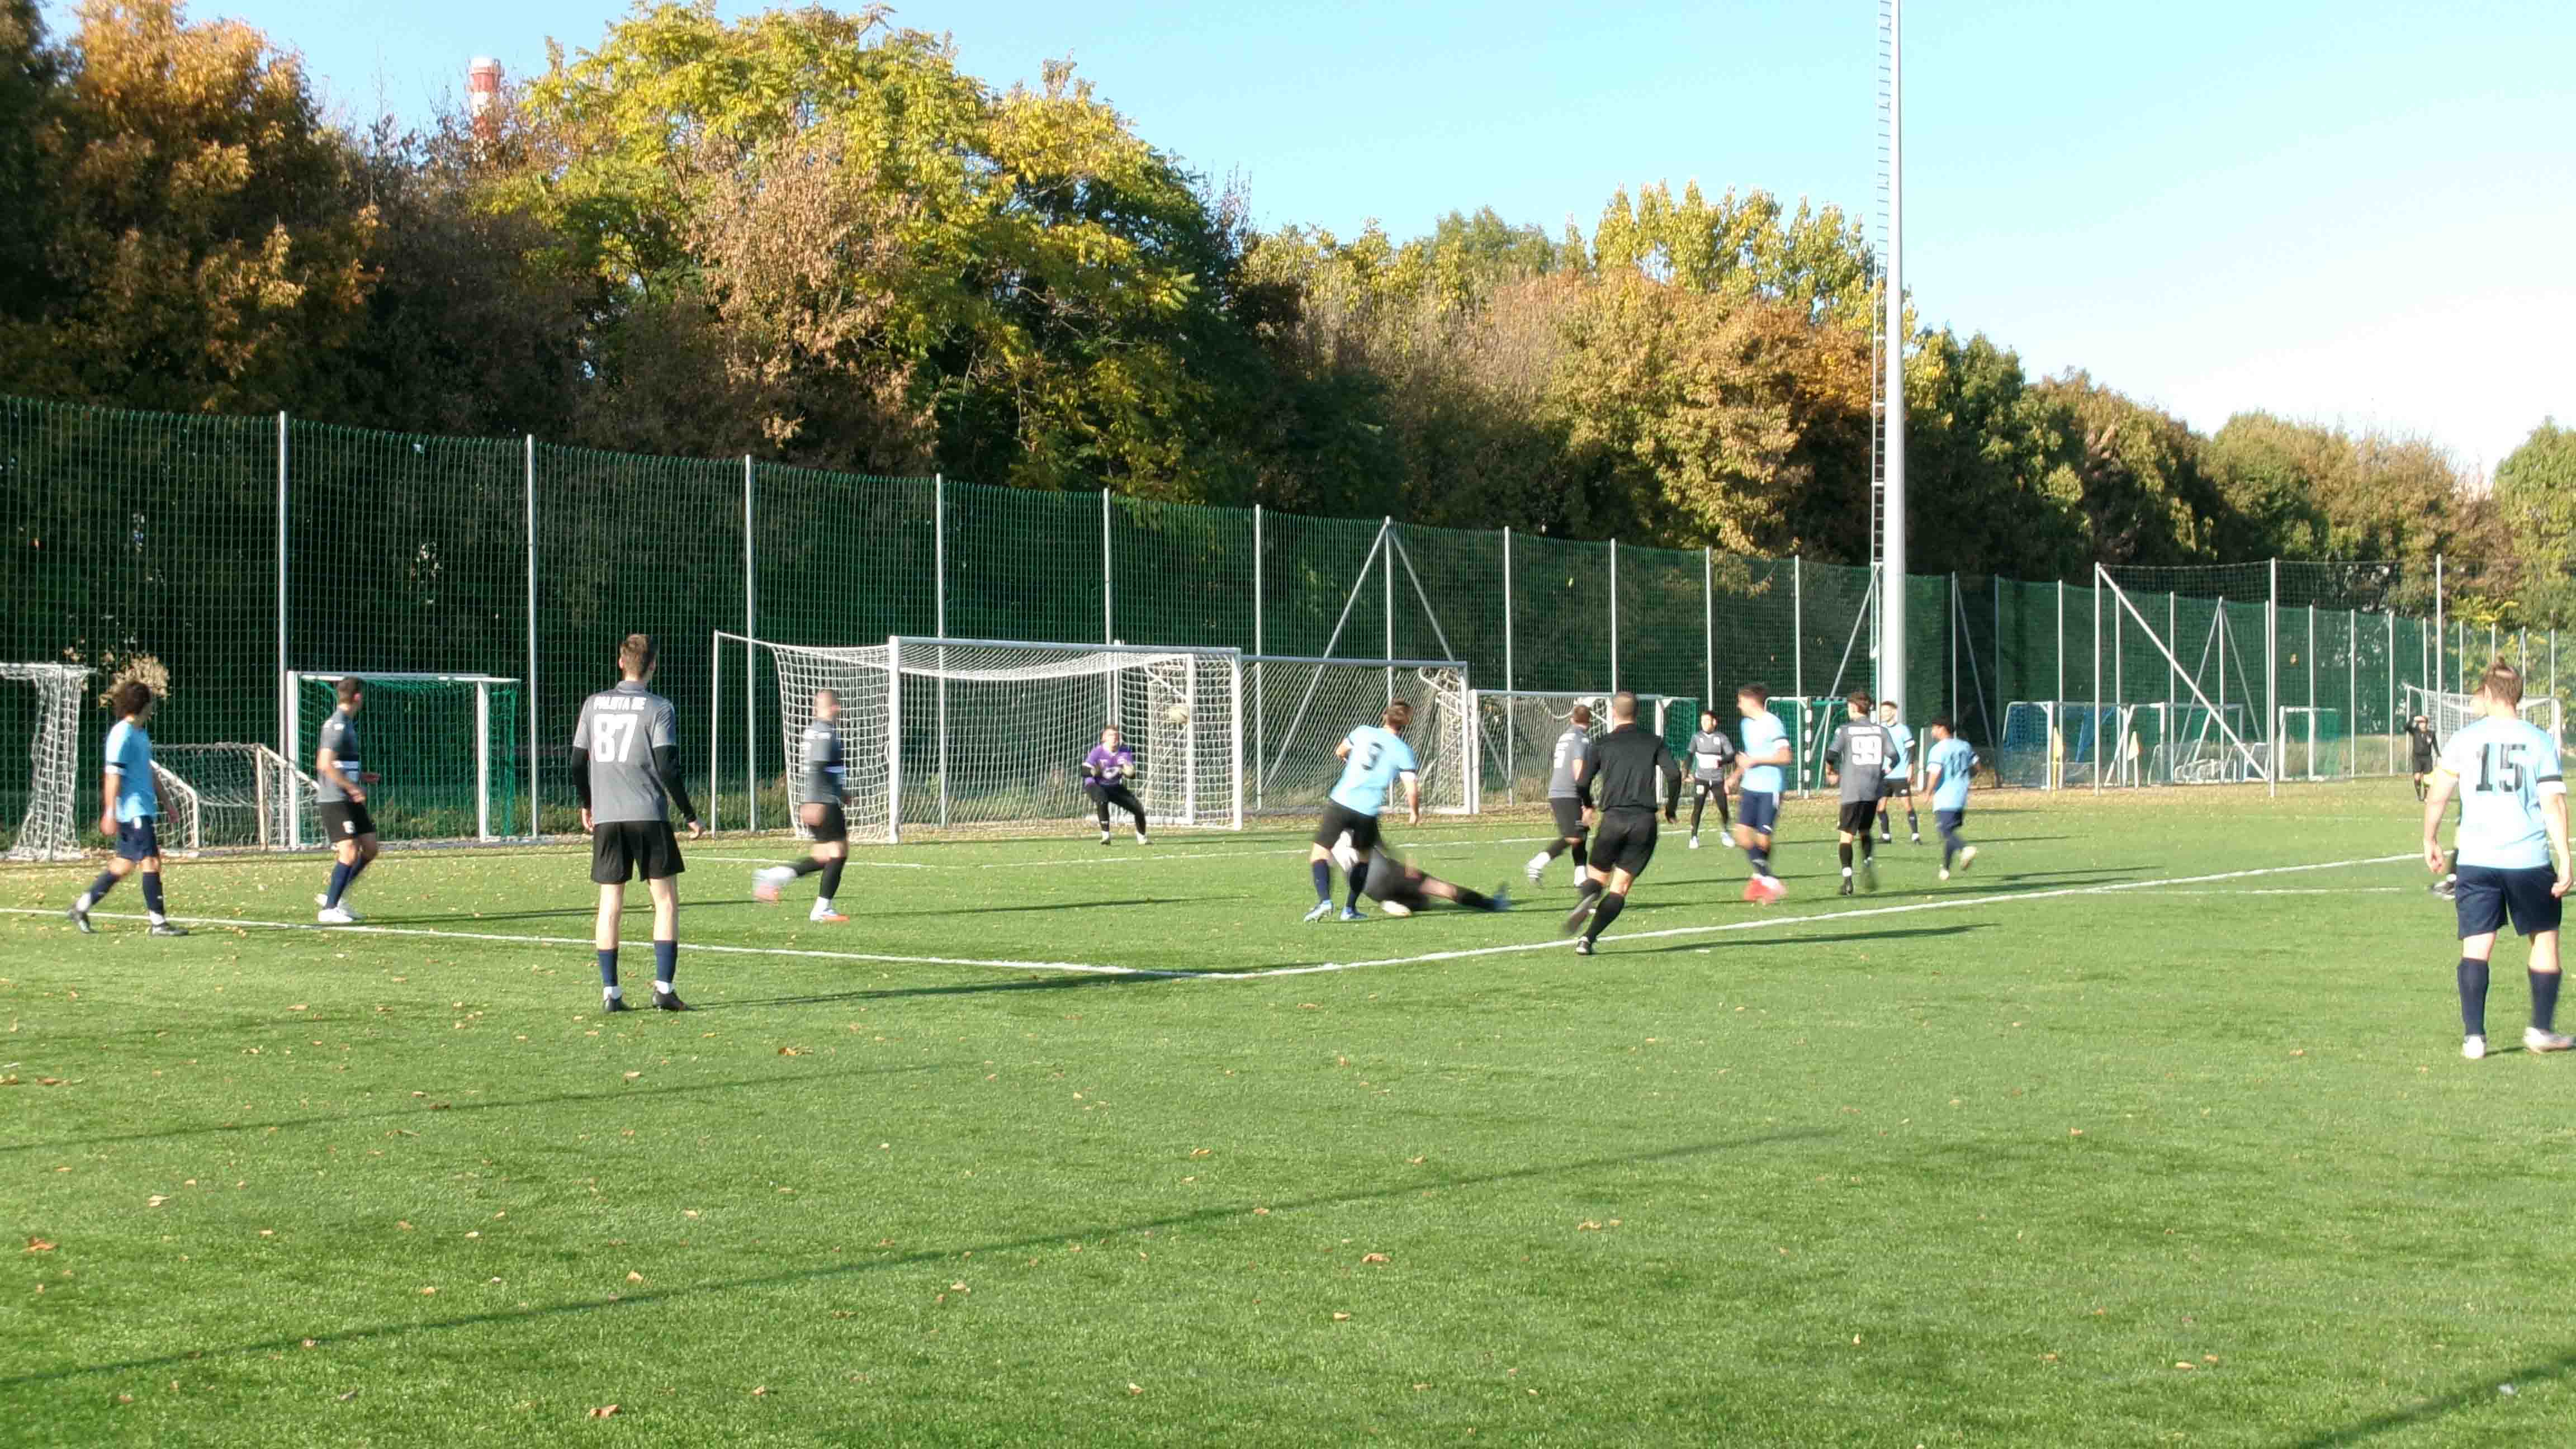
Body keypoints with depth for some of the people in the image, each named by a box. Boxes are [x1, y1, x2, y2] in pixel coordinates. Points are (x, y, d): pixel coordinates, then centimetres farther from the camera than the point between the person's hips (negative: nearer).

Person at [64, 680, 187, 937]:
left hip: (143, 808, 10)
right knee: (151, 862, -10)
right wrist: (109, 814, -18)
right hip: (133, 809, -10)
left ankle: (80, 908, 22)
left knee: (124, 864, 13)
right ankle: (159, 922, -9)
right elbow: (113, 775, -16)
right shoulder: (123, 733, -12)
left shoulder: (141, 734, 17)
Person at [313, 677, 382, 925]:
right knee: (349, 853, -13)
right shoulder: (338, 724, -15)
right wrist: (352, 787, -21)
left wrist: (361, 776, 18)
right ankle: (329, 909, -6)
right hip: (334, 800, -10)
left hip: (350, 801, 10)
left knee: (370, 848, 8)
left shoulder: (346, 723, 16)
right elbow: (325, 764, -23)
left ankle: (336, 897, 17)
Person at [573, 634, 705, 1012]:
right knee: (666, 901, 4)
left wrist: (587, 805, 26)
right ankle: (664, 987, -4)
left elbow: (577, 762, 11)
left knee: (610, 905, 6)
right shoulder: (659, 708, -5)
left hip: (605, 819, 4)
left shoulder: (594, 704, 8)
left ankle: (609, 992, 4)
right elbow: (668, 768, -10)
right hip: (648, 817, -4)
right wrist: (690, 816, -1)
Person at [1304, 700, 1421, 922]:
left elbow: (1340, 751, 30)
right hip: (1367, 812, 0)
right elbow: (1412, 789, -5)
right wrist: (1415, 812, 14)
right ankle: (1350, 908, 18)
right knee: (1363, 856, 24)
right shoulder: (1403, 751, 3)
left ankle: (1324, 900, -19)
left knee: (1319, 853, 4)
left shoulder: (1363, 732, 10)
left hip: (1340, 802, 0)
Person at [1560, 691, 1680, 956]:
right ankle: (1588, 938, -11)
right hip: (1645, 821, 0)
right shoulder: (1653, 742, 9)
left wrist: (1589, 804, 23)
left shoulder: (1604, 744, 8)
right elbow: (1673, 773, -5)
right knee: (1621, 886, 3)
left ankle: (1587, 901, -22)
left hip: (1613, 818, 0)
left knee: (1597, 875, 15)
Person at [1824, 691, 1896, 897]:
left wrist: (1830, 773, 8)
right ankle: (1869, 862, -4)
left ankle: (1847, 878, -12)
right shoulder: (1881, 730, 7)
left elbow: (1831, 754, -11)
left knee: (1846, 834, 0)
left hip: (1853, 791, -4)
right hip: (1875, 790, 4)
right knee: (1864, 831, 21)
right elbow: (1894, 757, 0)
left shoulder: (1845, 730, -1)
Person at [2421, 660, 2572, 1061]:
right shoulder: (2539, 741, 1)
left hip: (2476, 861, 1)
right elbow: (2553, 803, -5)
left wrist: (2431, 840, 12)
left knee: (2476, 946, 2)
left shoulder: (2465, 738, 2)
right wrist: (2564, 860, -4)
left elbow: (2437, 794, -1)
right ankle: (2540, 1029, 17)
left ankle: (2473, 1036, -4)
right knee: (2545, 938, 16)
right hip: (2529, 859, -1)